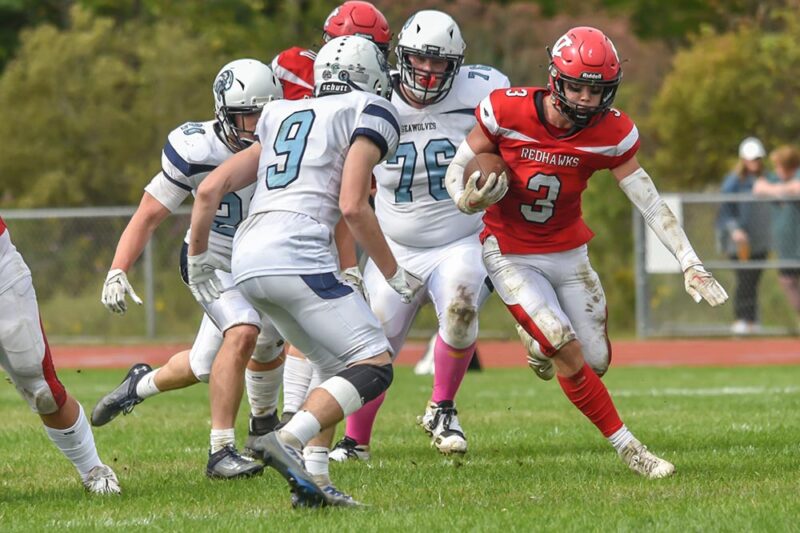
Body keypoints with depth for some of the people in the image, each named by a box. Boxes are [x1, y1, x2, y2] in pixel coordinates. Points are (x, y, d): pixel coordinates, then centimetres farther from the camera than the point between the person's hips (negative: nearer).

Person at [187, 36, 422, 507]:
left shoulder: (282, 117, 26)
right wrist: (395, 275, 4)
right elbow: (352, 206, -5)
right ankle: (289, 440, -23)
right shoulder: (370, 113, 7)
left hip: (249, 261, 8)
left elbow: (210, 190, 21)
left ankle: (314, 478, 6)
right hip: (298, 256, -8)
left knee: (337, 370, 19)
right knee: (374, 366, -5)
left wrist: (198, 259, 34)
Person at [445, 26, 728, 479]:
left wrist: (690, 264, -22)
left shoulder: (610, 132, -14)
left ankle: (541, 342, 41)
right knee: (570, 355, -18)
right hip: (511, 254, -4)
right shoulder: (507, 111, -21)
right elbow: (458, 171, -10)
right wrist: (468, 199, -34)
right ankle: (627, 448, -6)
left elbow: (651, 203, -13)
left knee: (597, 361, 6)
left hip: (568, 252, 4)